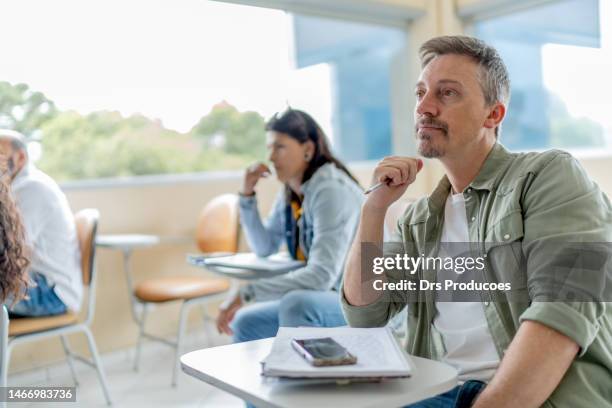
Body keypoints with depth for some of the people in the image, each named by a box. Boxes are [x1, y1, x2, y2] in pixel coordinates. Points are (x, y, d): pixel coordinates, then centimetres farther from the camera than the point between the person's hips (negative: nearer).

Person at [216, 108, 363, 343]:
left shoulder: (331, 191, -22)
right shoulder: (290, 194, 4)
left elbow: (322, 275, -31)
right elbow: (264, 248, 12)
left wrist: (247, 294, -31)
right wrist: (247, 195, 1)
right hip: (328, 296, 9)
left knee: (295, 303, -34)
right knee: (246, 323, 6)